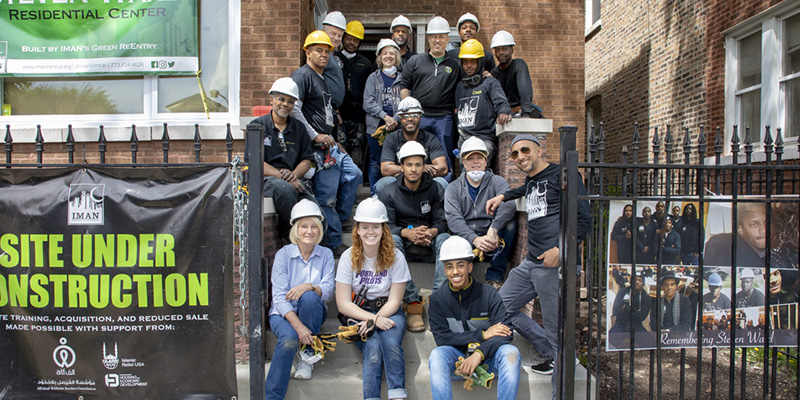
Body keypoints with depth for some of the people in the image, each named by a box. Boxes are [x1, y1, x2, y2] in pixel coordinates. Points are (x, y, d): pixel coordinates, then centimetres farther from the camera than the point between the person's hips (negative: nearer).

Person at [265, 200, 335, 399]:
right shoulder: (283, 254, -8)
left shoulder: (326, 255, 0)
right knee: (290, 337, -35)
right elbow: (279, 297, -15)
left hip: (313, 312, 2)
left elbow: (328, 290, -9)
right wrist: (298, 326, -28)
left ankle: (307, 356, -15)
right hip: (284, 313, -2)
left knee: (310, 297, -33)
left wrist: (310, 286, -32)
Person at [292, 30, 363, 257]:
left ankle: (340, 220, 25)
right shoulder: (302, 75, -9)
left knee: (353, 175, 12)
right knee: (327, 194, -7)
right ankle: (334, 244, 3)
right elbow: (294, 109, -22)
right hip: (316, 147, -10)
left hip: (328, 144, 10)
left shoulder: (322, 79, 22)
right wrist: (315, 136, -20)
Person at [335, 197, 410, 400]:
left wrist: (376, 319, -21)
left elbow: (394, 301, -4)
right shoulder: (349, 257, -4)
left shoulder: (395, 257, -4)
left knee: (391, 341, -32)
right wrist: (373, 318, -20)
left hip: (389, 313, 0)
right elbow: (343, 304, -7)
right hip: (359, 314, 0)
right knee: (373, 347, -29)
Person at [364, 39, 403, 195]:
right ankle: (374, 195, 13)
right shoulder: (373, 78, 8)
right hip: (376, 126, 0)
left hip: (397, 127, 0)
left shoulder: (402, 78, 10)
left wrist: (395, 120, -12)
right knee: (376, 162, 4)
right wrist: (385, 116, -14)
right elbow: (368, 103, -2)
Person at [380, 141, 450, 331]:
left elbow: (442, 220, 0)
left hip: (429, 244, 1)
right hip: (404, 244, -1)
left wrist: (432, 232, -25)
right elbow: (387, 225, -6)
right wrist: (407, 233, -28)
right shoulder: (389, 192, 1)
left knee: (445, 239, -30)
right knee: (392, 241, -34)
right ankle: (412, 302, -37)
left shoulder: (433, 189, 5)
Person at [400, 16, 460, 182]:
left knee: (446, 161, 1)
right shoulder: (415, 61, 12)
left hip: (444, 119, 0)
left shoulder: (455, 65, 13)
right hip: (419, 118, 0)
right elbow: (404, 87, 9)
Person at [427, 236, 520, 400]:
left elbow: (505, 334, -13)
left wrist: (479, 353, -31)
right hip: (457, 357, 0)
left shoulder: (488, 294, -6)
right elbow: (441, 338, -9)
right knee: (437, 355, -31)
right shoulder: (437, 298, -2)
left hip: (487, 356, 0)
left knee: (510, 352, -30)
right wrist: (483, 335, -15)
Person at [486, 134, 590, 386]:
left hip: (554, 264, -9)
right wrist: (503, 197, 38)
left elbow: (583, 219, -11)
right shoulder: (531, 181, 19)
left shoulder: (561, 175, -5)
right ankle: (552, 354, 19)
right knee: (501, 308, 13)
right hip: (531, 263, 9)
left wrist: (561, 249, -21)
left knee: (558, 332, -7)